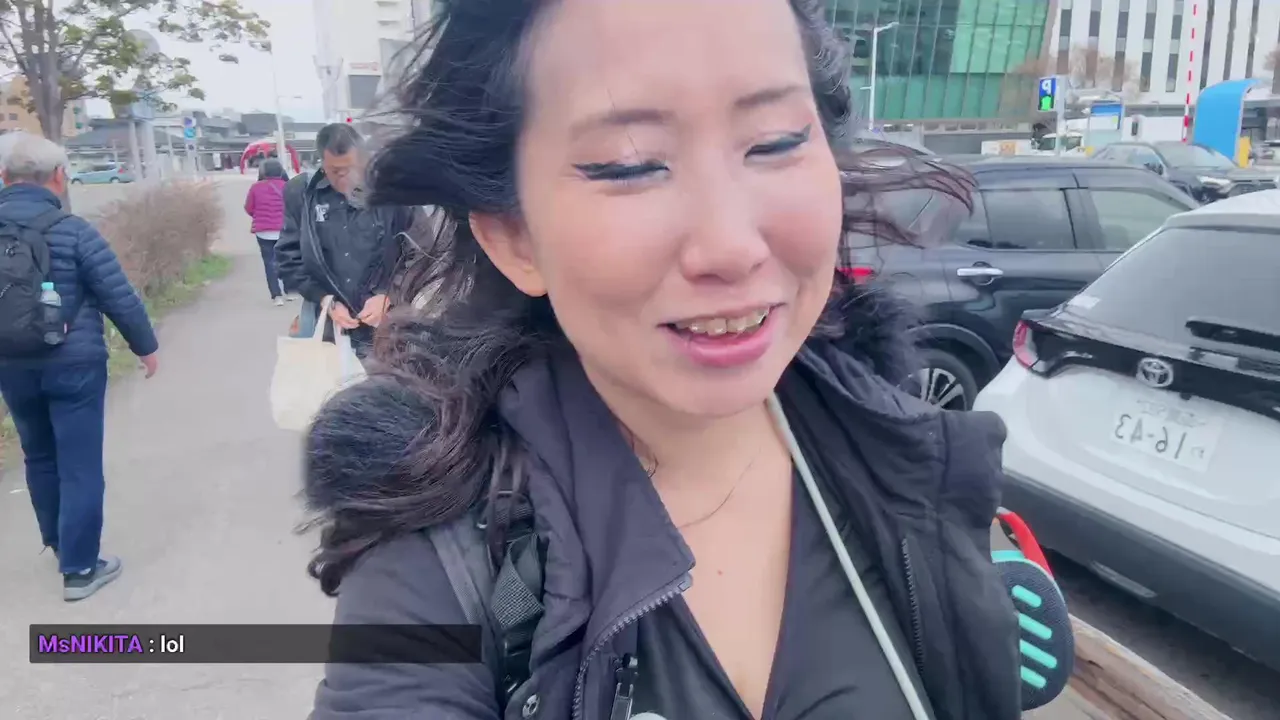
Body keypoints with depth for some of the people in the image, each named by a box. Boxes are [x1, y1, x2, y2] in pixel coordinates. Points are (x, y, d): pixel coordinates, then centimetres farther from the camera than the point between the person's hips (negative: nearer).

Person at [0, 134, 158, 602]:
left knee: (39, 457, 22)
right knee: (79, 465, 2)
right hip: (72, 366, -6)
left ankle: (59, 542, 38)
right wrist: (145, 345, 3)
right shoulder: (71, 230, -14)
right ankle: (79, 568, 6)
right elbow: (119, 296, -12)